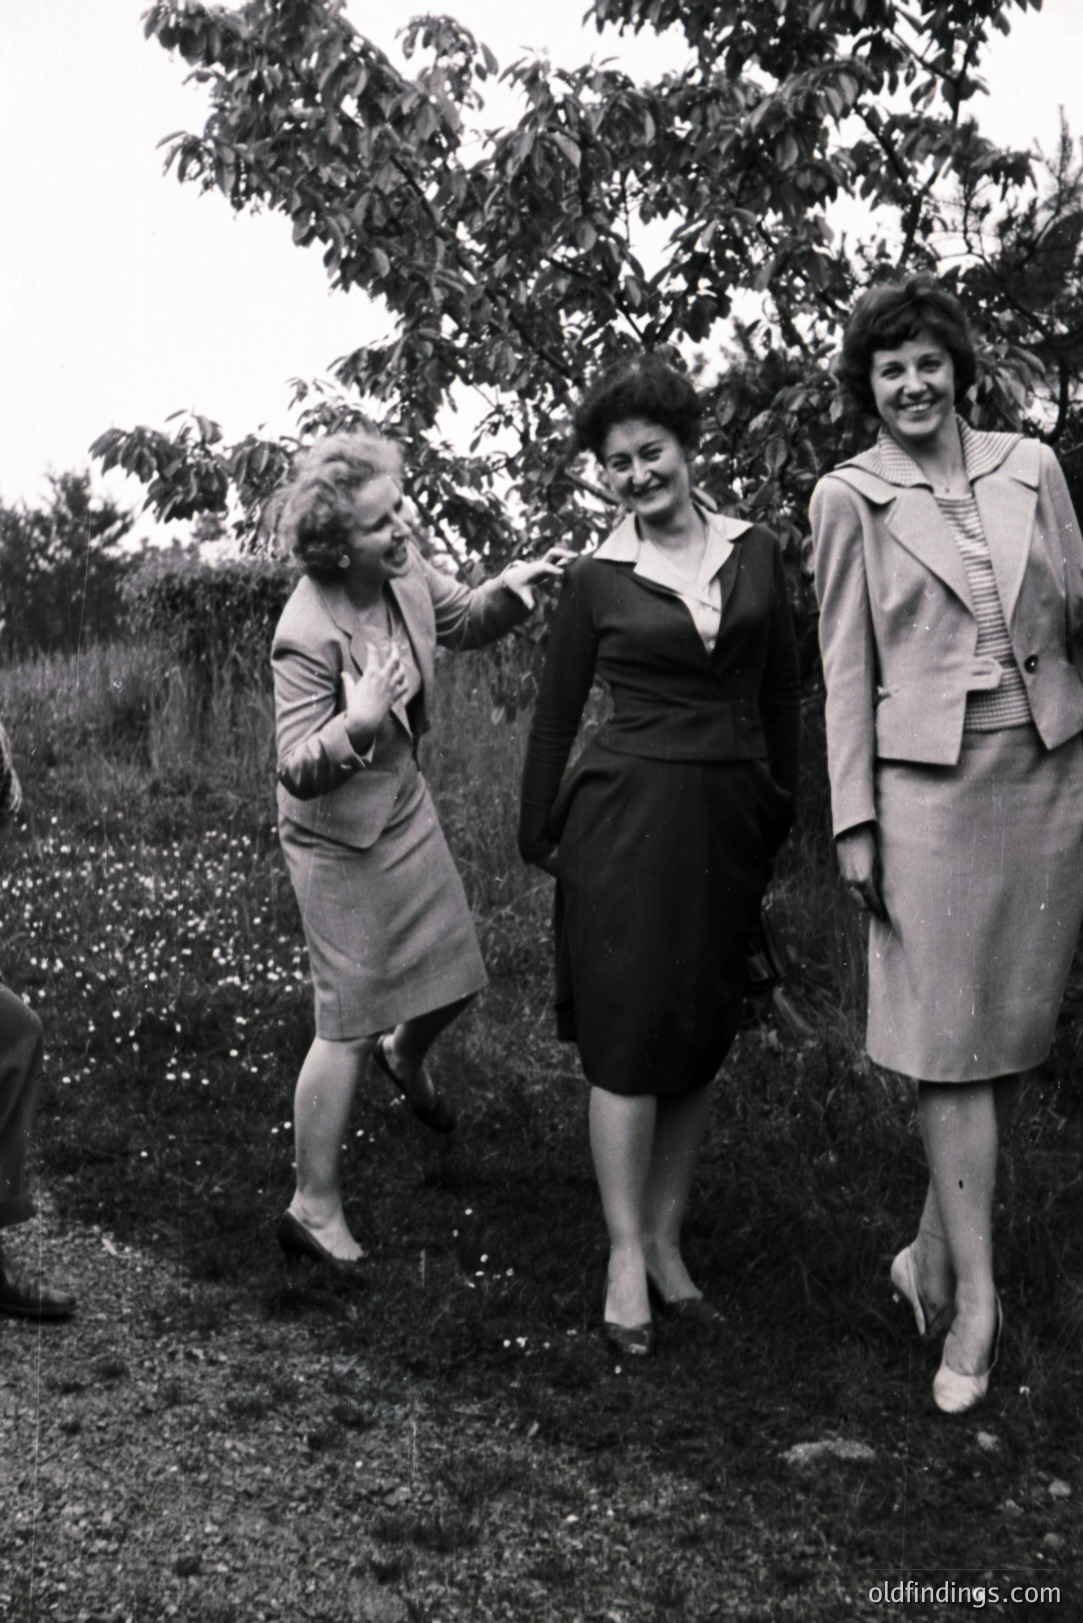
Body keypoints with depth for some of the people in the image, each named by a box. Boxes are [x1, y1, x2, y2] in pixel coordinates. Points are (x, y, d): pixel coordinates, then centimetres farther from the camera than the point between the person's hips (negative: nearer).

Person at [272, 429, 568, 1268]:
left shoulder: (405, 565, -10)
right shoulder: (308, 635, -30)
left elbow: (463, 622, 11)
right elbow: (298, 770, -26)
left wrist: (509, 589, -10)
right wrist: (359, 721, -44)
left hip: (407, 803, 7)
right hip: (342, 838, -7)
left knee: (455, 975, 18)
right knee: (352, 1024, -1)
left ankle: (406, 1055, 54)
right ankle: (315, 1208, 15)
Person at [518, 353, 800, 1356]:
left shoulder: (756, 555, 7)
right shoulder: (596, 579, 1)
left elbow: (781, 697, 12)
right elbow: (557, 714, 6)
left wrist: (777, 814, 11)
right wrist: (540, 834, 8)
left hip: (729, 821, 3)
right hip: (628, 817, -3)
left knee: (702, 1039, 9)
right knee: (628, 1036, -2)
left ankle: (666, 1240, 22)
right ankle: (625, 1256, 9)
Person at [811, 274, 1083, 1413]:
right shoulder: (848, 498, 1)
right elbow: (846, 667, 0)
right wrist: (853, 820, -4)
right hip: (929, 784, -3)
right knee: (952, 1038, -2)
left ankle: (934, 1254, 24)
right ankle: (973, 1297, 7)